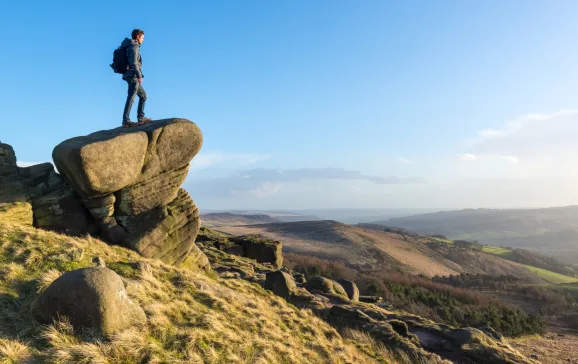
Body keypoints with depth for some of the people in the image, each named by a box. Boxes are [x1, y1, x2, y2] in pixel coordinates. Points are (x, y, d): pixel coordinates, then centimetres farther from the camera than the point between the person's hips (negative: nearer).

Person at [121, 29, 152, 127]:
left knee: (143, 95, 16)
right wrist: (139, 75, -21)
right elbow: (133, 62, -20)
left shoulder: (130, 46, 20)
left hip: (131, 76, 10)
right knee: (131, 97, -12)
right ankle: (126, 120, -15)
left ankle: (141, 117, 15)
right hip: (133, 75, -10)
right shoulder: (134, 46, -8)